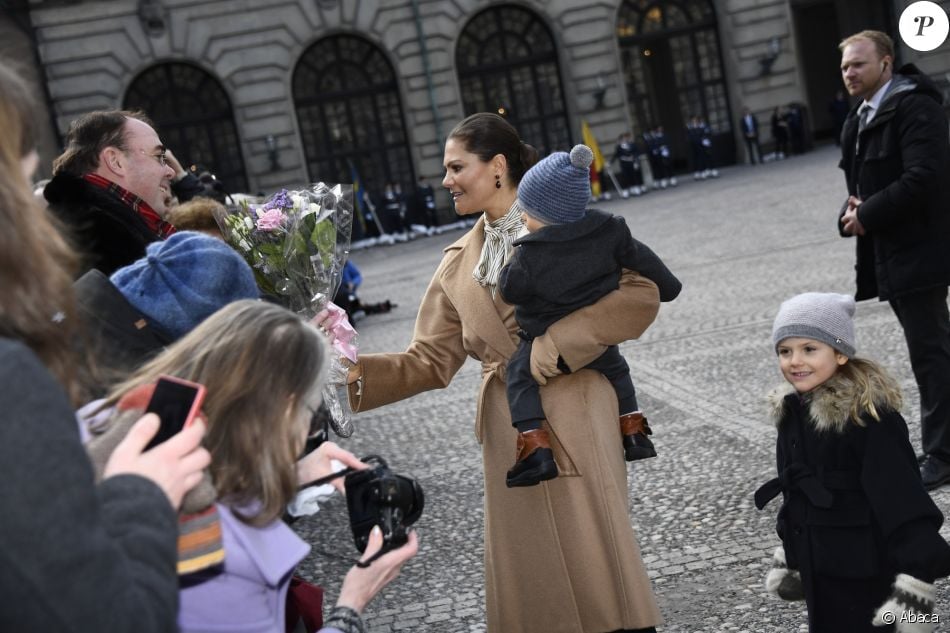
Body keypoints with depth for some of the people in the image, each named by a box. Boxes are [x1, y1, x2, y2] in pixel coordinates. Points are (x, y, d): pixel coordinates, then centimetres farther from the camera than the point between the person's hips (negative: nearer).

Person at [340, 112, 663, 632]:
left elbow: (641, 294, -10)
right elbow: (430, 360, 10)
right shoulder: (459, 264, 13)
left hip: (576, 420, -5)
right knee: (528, 580, 10)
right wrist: (357, 375, -5)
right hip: (509, 432, 5)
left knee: (596, 568, -2)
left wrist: (555, 343, -17)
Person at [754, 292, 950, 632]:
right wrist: (788, 558, 21)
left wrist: (915, 580, -25)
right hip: (818, 572, 7)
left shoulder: (870, 416, -19)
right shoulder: (793, 411, 4)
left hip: (868, 577, -7)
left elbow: (902, 499, -22)